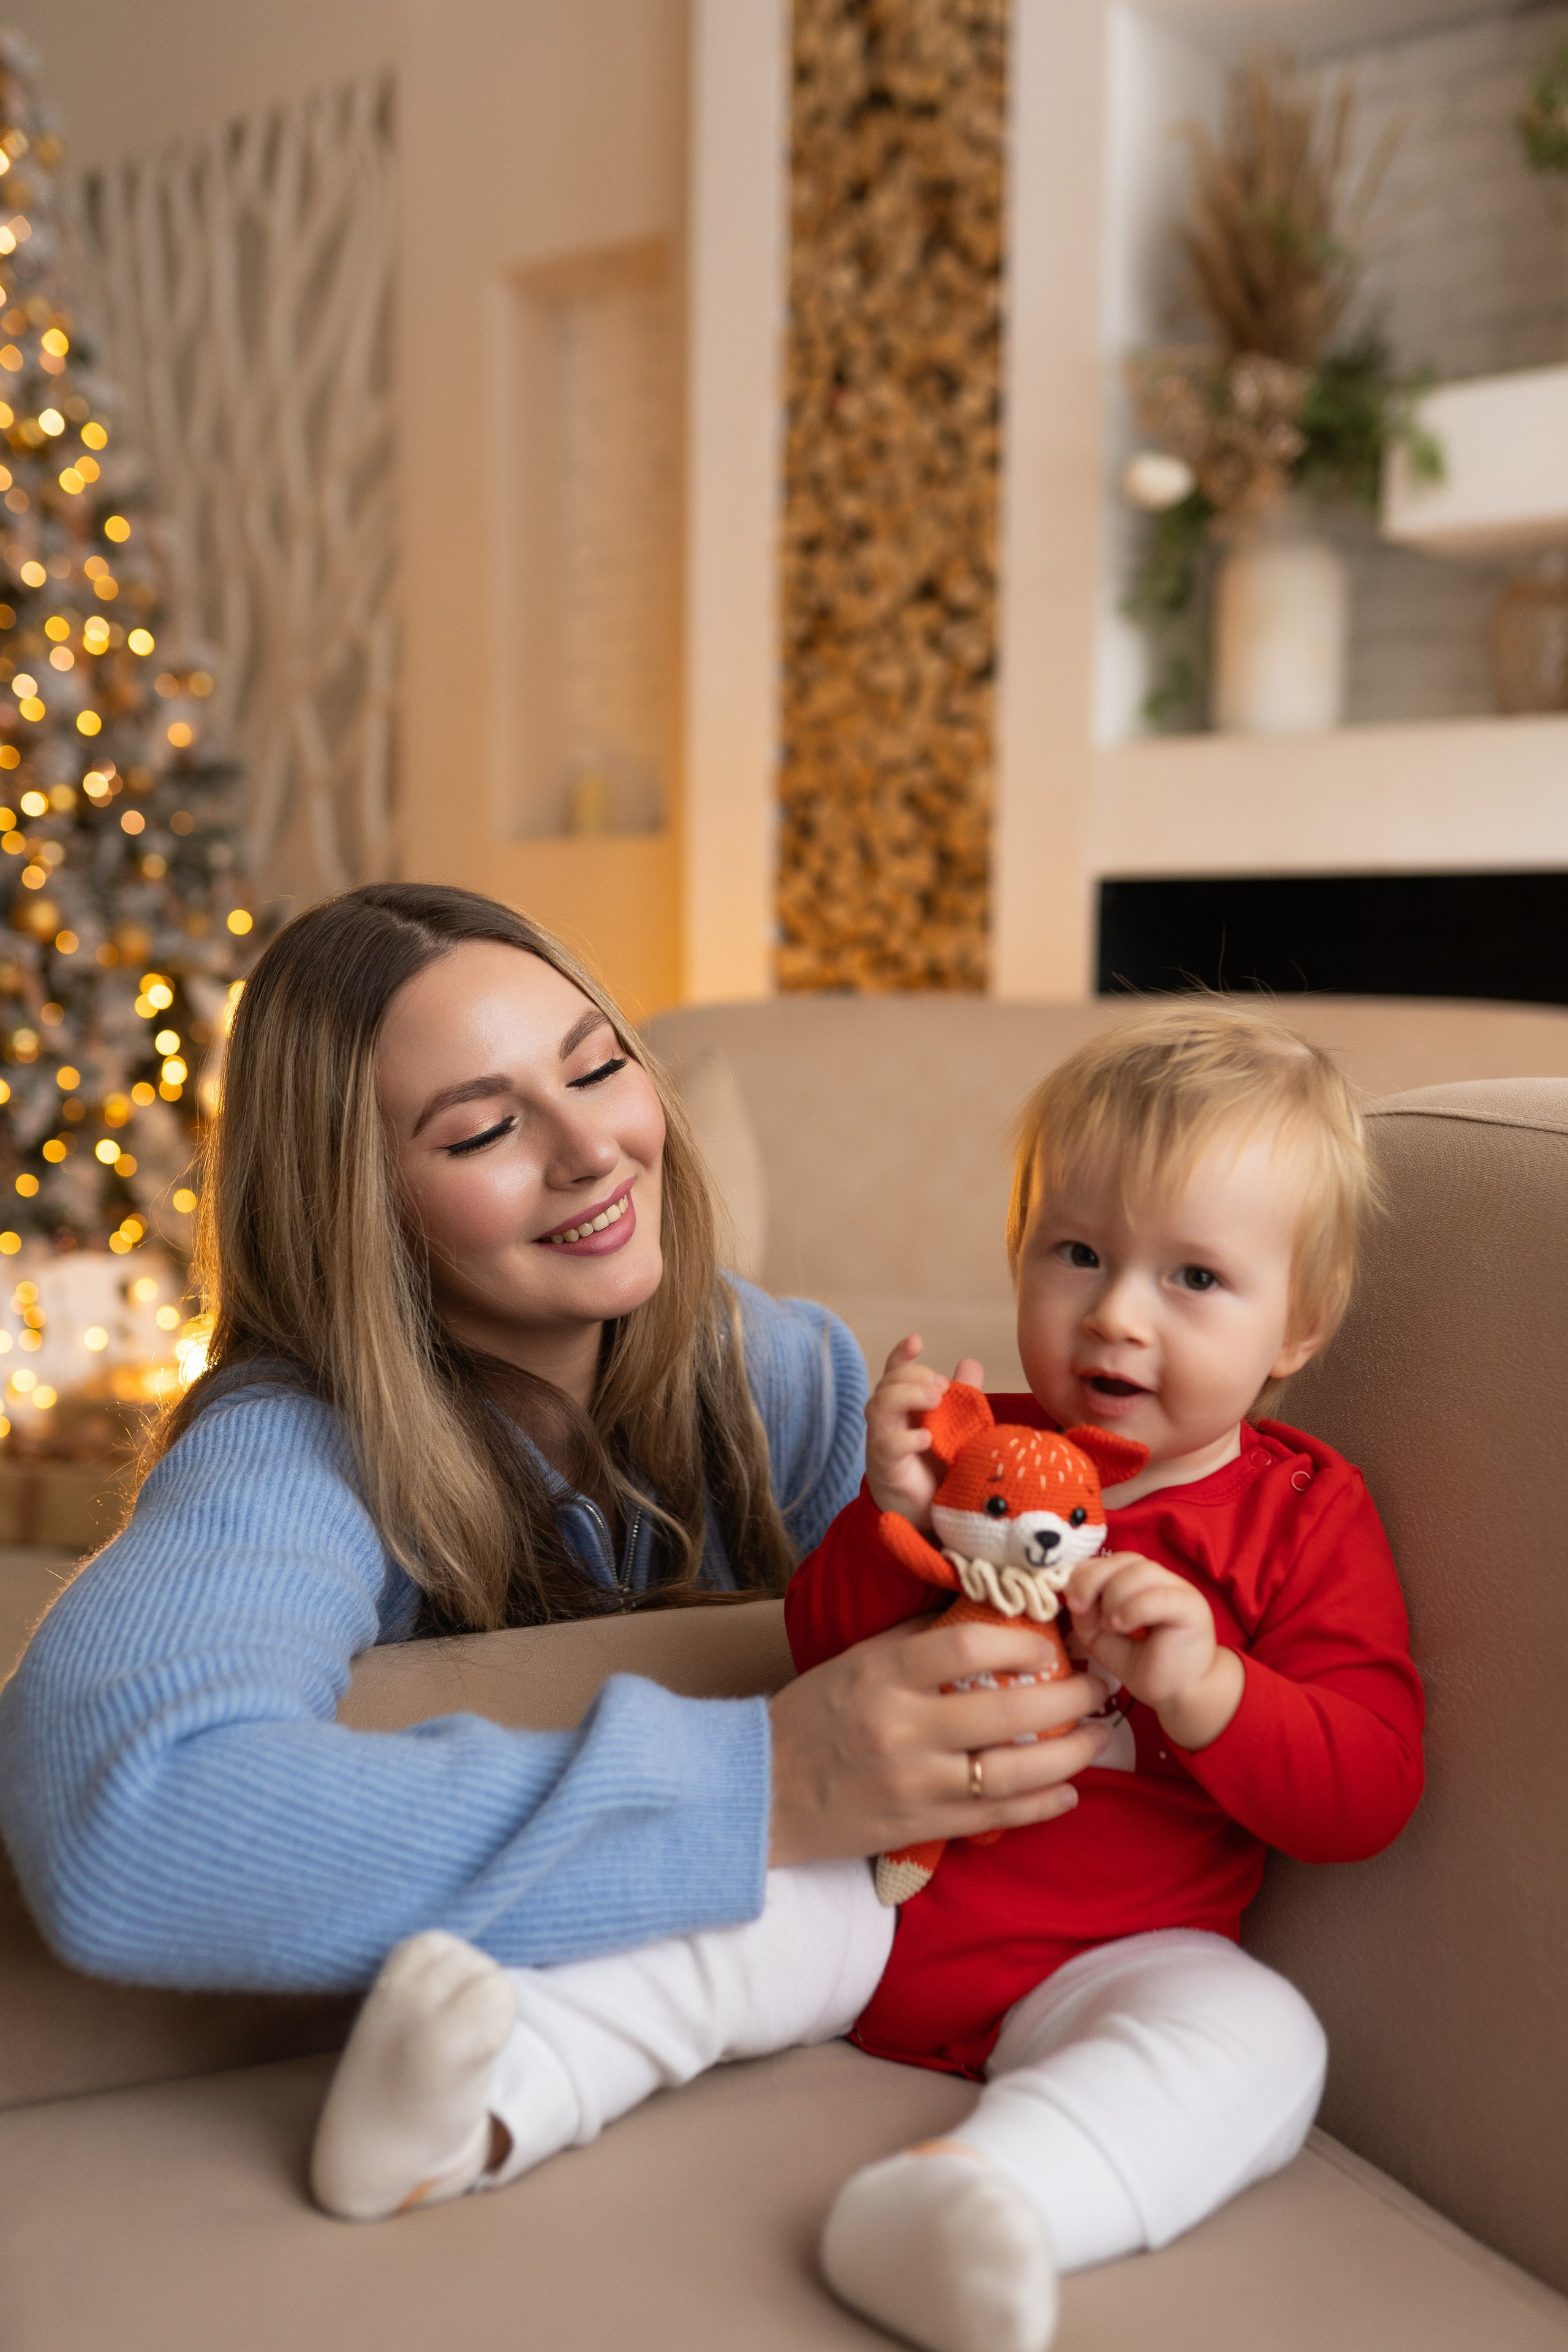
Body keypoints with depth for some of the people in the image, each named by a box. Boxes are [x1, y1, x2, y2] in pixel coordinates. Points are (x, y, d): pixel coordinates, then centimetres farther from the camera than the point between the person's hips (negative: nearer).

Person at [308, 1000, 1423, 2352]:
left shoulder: (1305, 1514, 0)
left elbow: (1369, 1788, -8)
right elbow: (826, 1659, 5)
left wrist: (1209, 1690, -28)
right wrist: (893, 1520, -15)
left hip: (1106, 1961, -2)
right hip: (879, 1892, 3)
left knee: (1253, 2041, -31)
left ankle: (987, 2193, -54)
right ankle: (483, 2106, -33)